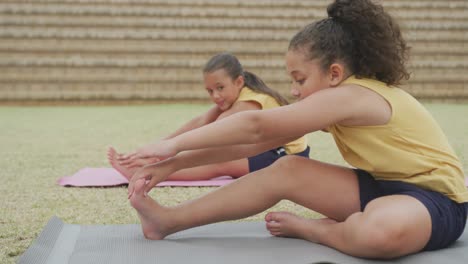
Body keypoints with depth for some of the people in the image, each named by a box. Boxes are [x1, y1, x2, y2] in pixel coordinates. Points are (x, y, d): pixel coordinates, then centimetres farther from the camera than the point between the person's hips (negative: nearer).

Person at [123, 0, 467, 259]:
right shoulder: (339, 99, 3)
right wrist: (174, 163, -7)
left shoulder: (351, 96, -24)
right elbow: (256, 140, -2)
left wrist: (176, 144, -21)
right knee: (287, 170, -8)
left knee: (381, 232, -43)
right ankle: (169, 221, -5)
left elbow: (255, 125, -28)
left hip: (436, 200, -8)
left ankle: (309, 229, -11)